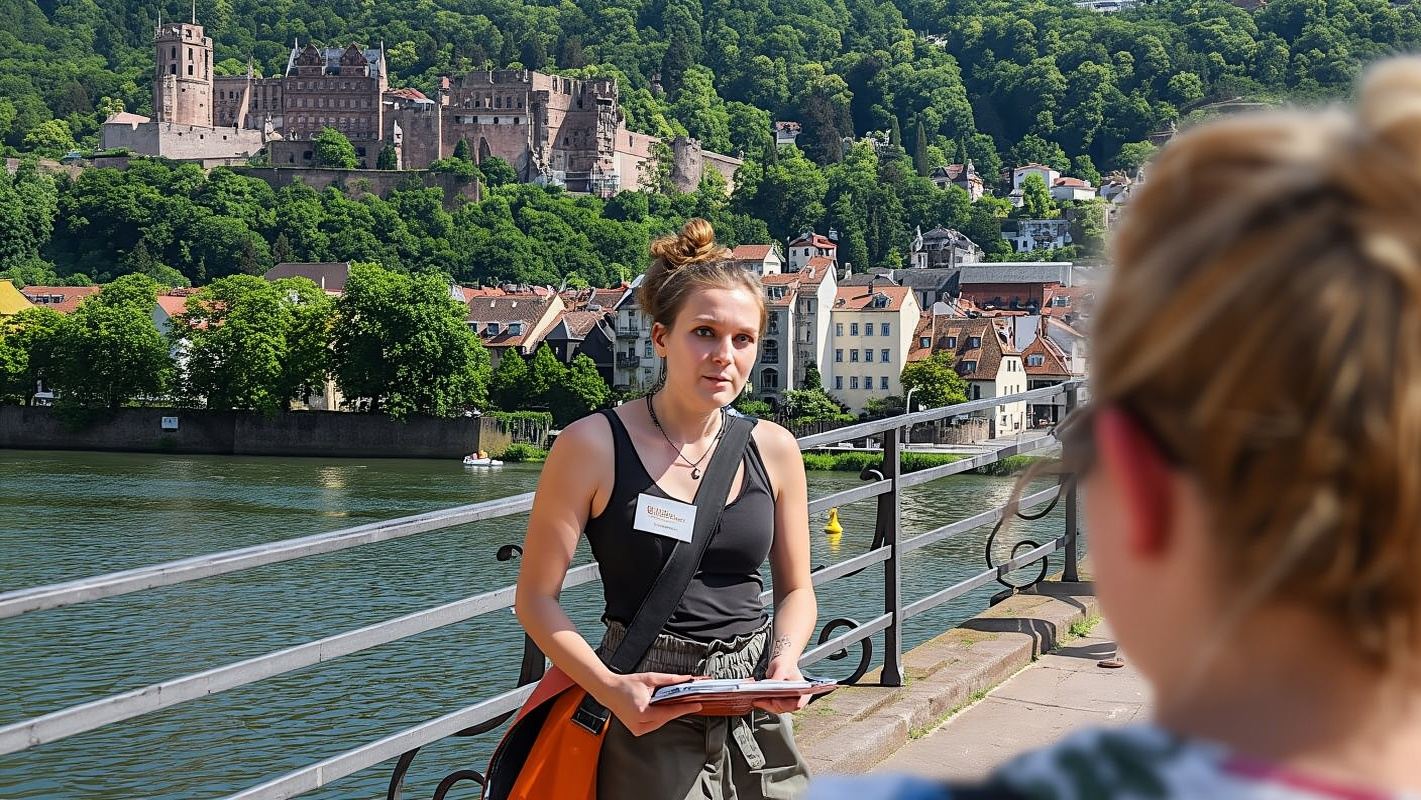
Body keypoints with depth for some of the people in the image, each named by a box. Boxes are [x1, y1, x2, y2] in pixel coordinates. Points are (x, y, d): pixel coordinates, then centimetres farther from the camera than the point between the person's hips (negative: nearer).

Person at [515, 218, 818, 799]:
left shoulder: (773, 450, 4)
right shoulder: (593, 446, -9)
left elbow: (796, 589, 13)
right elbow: (536, 598, -7)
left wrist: (785, 661, -8)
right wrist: (610, 688, -21)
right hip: (646, 714, -4)